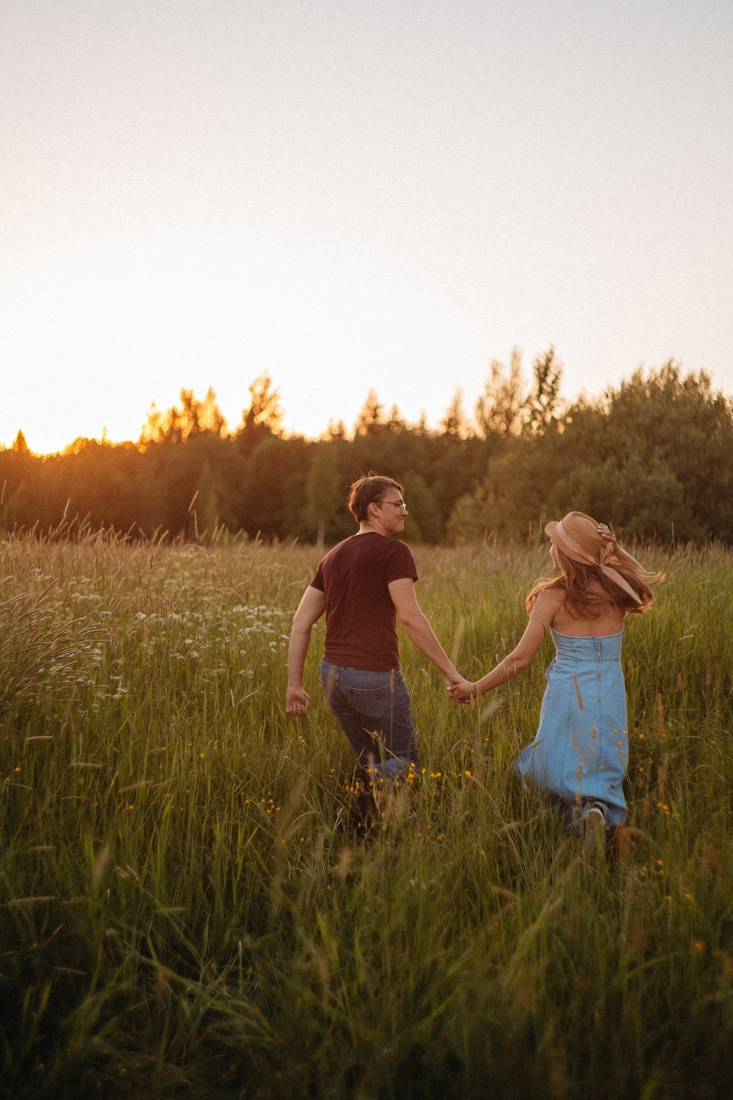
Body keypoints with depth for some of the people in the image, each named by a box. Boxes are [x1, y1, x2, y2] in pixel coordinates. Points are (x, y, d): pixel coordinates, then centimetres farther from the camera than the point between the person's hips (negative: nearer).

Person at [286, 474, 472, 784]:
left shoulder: (333, 557, 15)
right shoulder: (394, 551, -7)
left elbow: (301, 622, 12)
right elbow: (410, 617, -17)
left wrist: (294, 685, 13)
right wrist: (450, 671, -14)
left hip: (333, 674, 7)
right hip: (375, 677, -7)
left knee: (373, 766, 19)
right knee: (404, 763, 5)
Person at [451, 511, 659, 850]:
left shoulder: (553, 596, -11)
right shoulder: (616, 586, -1)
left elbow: (521, 658, -10)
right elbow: (640, 579, 26)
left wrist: (476, 688, -1)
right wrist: (614, 548, 10)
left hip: (567, 693, -3)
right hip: (610, 696, 3)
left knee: (555, 771, 16)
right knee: (605, 770, 14)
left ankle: (580, 802, -14)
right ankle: (599, 806, -17)